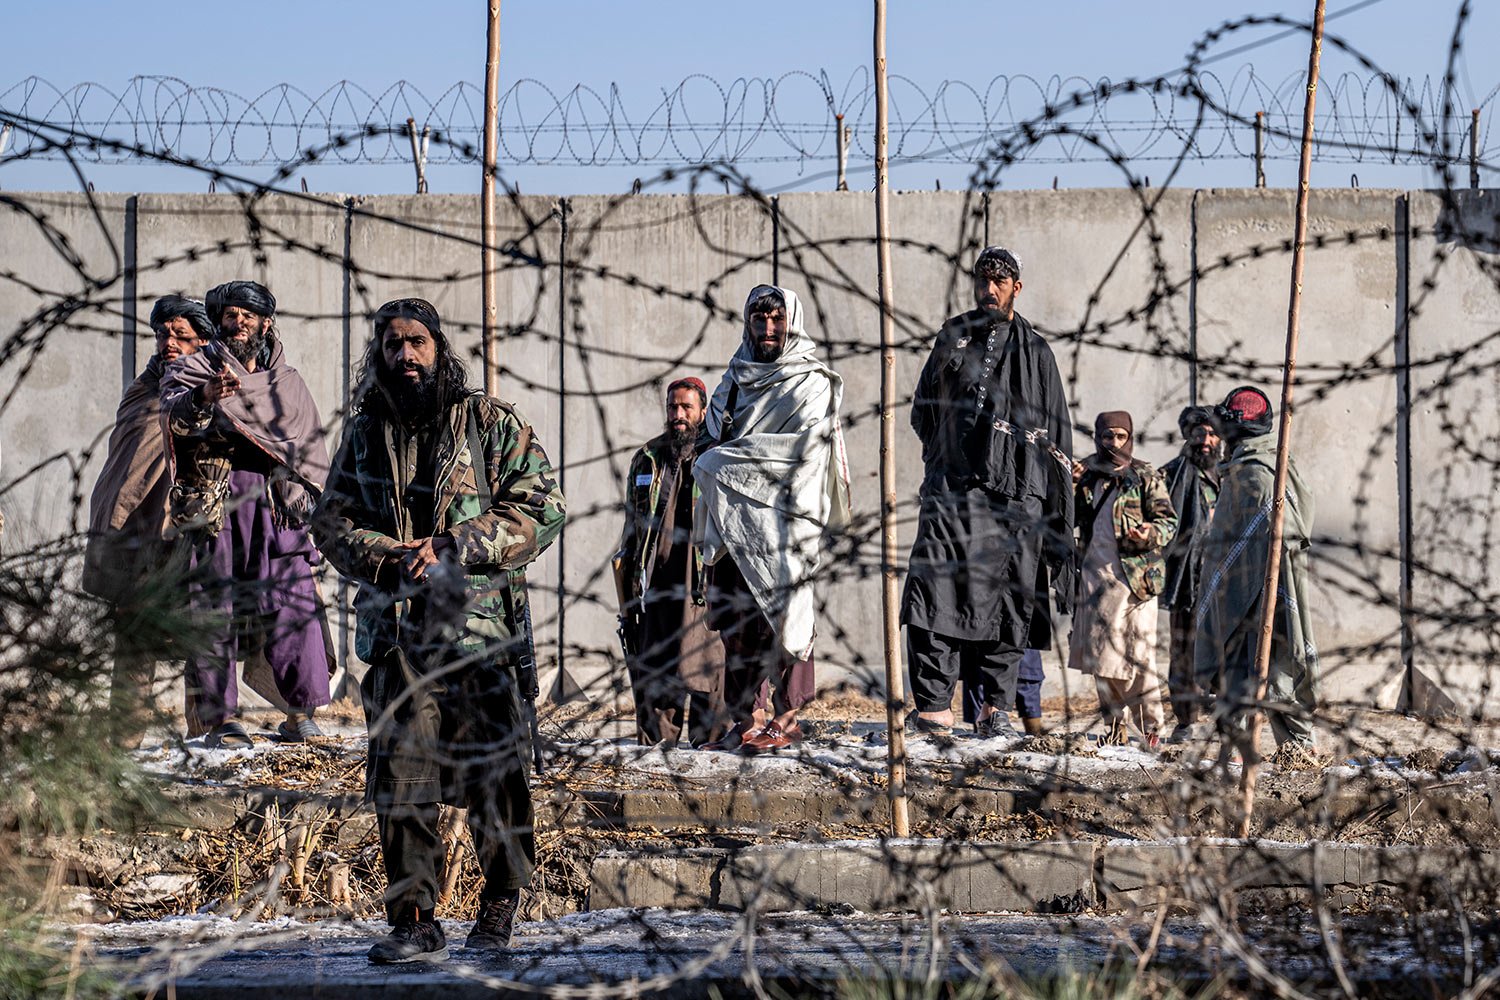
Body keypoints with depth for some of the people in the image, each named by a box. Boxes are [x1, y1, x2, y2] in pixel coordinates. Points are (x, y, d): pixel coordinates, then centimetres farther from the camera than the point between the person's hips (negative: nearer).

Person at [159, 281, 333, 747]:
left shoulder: (287, 382, 20)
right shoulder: (193, 369, 9)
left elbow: (311, 447, 25)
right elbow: (174, 414, -12)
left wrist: (306, 498, 12)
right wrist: (203, 396, -33)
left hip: (275, 503, 2)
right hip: (212, 503, -2)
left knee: (292, 602, -5)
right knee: (213, 606, -6)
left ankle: (299, 712, 1)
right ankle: (218, 718, -5)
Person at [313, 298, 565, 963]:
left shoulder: (492, 425, 3)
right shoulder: (365, 433, 13)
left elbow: (543, 508, -3)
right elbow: (331, 523, 11)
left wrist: (456, 546, -13)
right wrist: (389, 559, -9)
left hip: (482, 632, -2)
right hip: (395, 634, 2)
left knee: (496, 779, 1)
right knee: (399, 783, -2)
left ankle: (499, 909, 17)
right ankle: (413, 922, 4)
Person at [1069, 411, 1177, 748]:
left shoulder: (1146, 478, 1)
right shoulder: (1087, 477, 13)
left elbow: (1169, 521, -1)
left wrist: (1150, 534, -23)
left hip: (1134, 577, -5)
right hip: (1095, 577, 5)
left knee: (1138, 655, -7)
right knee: (1100, 655, 6)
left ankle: (1150, 727, -1)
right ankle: (1115, 725, 15)